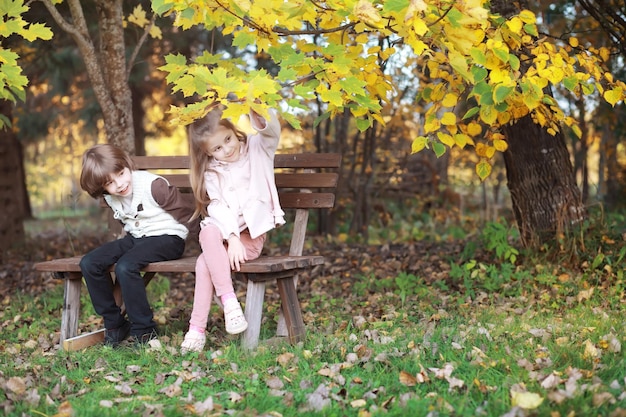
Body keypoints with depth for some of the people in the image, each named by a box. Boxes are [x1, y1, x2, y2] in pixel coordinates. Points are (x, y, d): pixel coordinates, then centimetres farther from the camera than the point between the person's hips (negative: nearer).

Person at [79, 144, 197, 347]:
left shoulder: (153, 185, -19)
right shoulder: (110, 198, 3)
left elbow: (185, 212, -13)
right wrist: (128, 236, 10)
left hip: (167, 238, -8)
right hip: (135, 238, 8)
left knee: (124, 267, -33)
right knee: (88, 263, -9)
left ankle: (144, 331, -18)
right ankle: (114, 324, 3)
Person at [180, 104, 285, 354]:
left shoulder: (257, 148, 4)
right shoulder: (212, 172, 8)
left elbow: (271, 129, -18)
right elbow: (219, 207, -6)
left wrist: (256, 110, -40)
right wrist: (232, 238, -22)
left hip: (252, 234, -3)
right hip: (224, 232, 3)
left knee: (205, 261, -26)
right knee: (208, 233, -32)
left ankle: (197, 327, -22)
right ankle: (228, 300, -30)